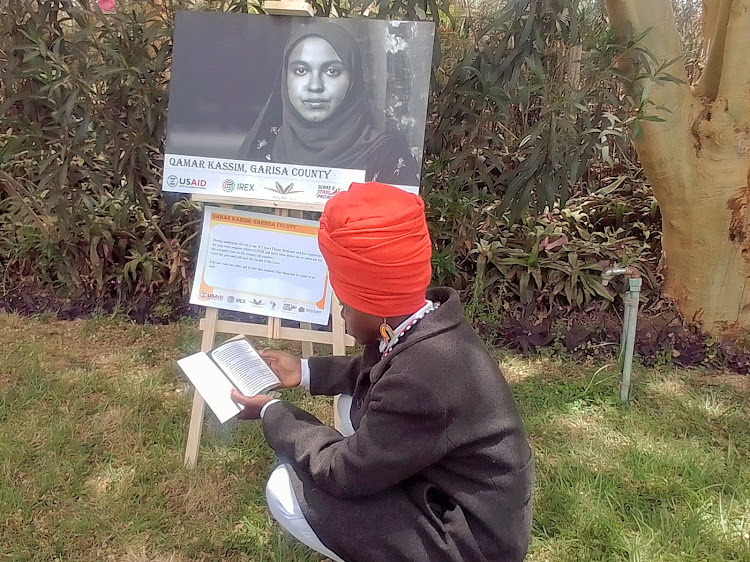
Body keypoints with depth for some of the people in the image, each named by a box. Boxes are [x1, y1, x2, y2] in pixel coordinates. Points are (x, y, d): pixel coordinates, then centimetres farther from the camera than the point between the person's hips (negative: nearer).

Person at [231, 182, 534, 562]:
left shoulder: (422, 379, -35)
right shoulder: (428, 323, -7)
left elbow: (343, 472, -22)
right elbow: (377, 373, 16)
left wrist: (272, 414, -9)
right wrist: (305, 371, 14)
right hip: (451, 491, 9)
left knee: (286, 490, -11)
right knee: (354, 401, 16)